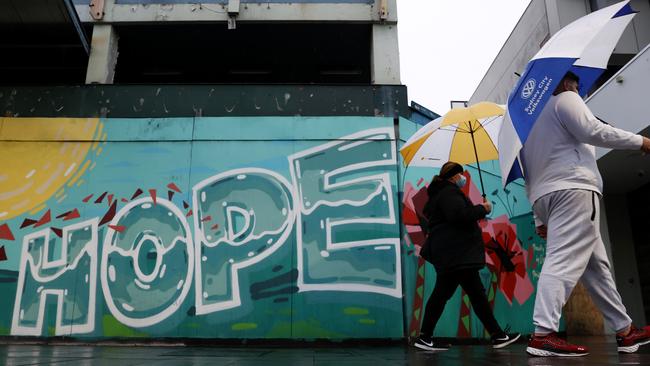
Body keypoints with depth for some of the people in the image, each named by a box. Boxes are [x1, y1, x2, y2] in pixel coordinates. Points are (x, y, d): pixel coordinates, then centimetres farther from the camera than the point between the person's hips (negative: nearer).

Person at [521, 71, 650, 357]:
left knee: (596, 265, 12)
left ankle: (625, 331, 17)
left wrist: (540, 220, 23)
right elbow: (592, 131, -10)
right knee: (564, 261, -18)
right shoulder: (565, 99, 8)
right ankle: (543, 335, -26)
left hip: (543, 195, 9)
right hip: (573, 187, -9)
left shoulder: (532, 119, 30)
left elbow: (529, 178, 25)